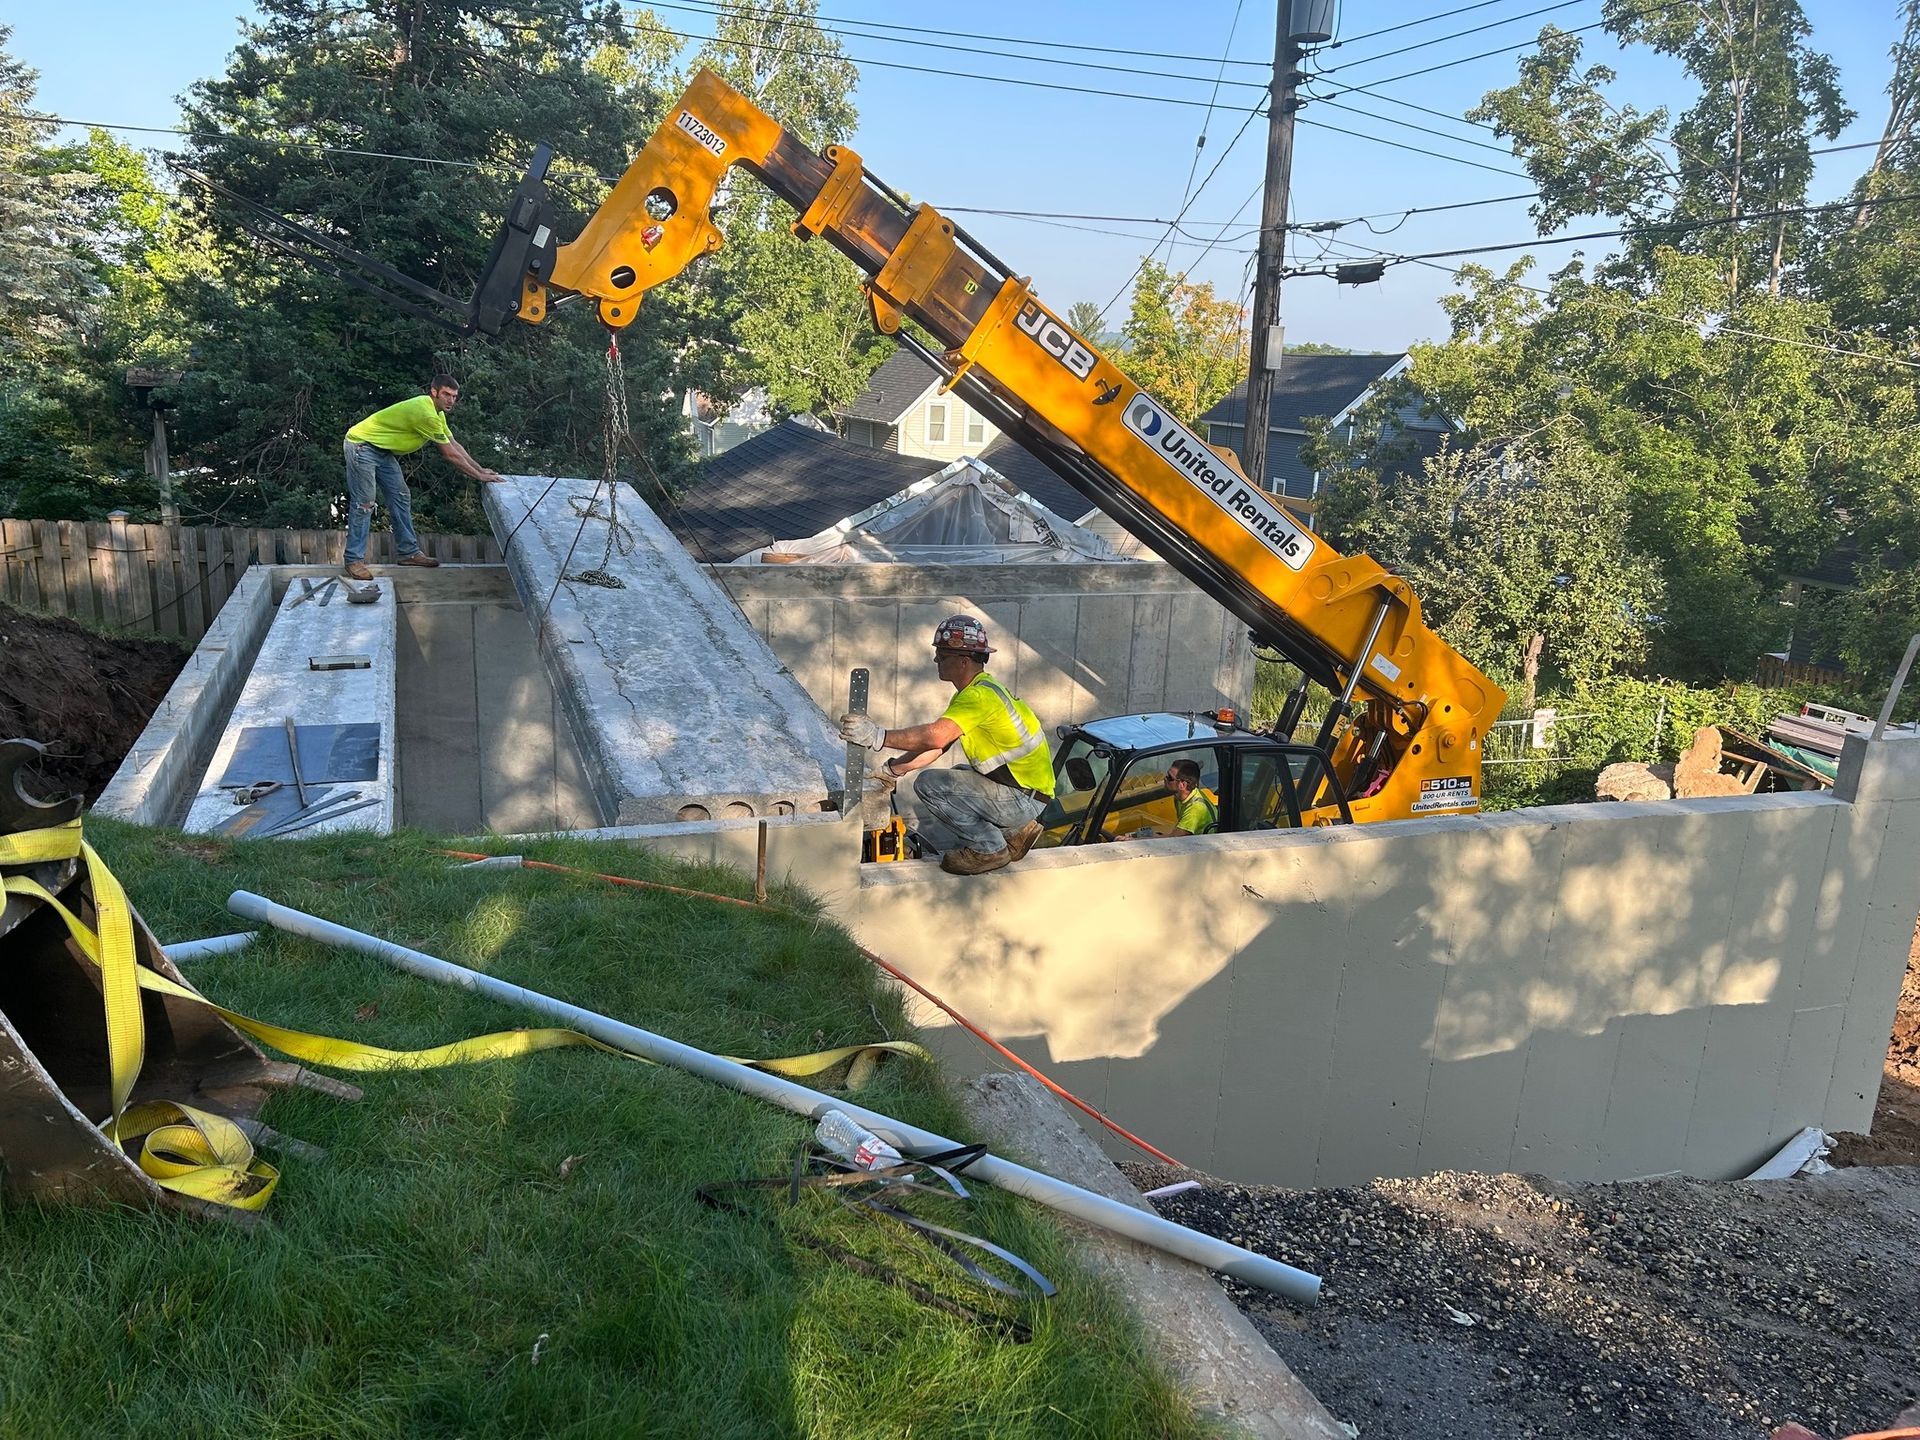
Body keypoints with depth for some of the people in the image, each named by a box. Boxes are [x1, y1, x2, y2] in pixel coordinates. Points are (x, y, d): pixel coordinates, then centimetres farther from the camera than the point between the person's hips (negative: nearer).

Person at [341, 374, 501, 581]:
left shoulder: (436, 412, 4)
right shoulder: (426, 414, -27)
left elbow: (455, 444, 9)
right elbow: (450, 455, -23)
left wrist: (480, 469, 3)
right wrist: (479, 476, -16)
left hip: (382, 451, 10)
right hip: (361, 445, -10)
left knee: (401, 497, 9)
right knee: (363, 504, -11)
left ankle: (409, 551, 15)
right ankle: (354, 560, -8)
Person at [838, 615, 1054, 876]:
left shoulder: (980, 696, -20)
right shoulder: (972, 693, 13)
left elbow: (934, 737, -33)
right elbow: (936, 746, 12)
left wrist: (878, 736, -30)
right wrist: (892, 770, 6)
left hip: (1026, 800, -10)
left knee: (929, 785, -15)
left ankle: (987, 849, -4)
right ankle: (1014, 831, 18)